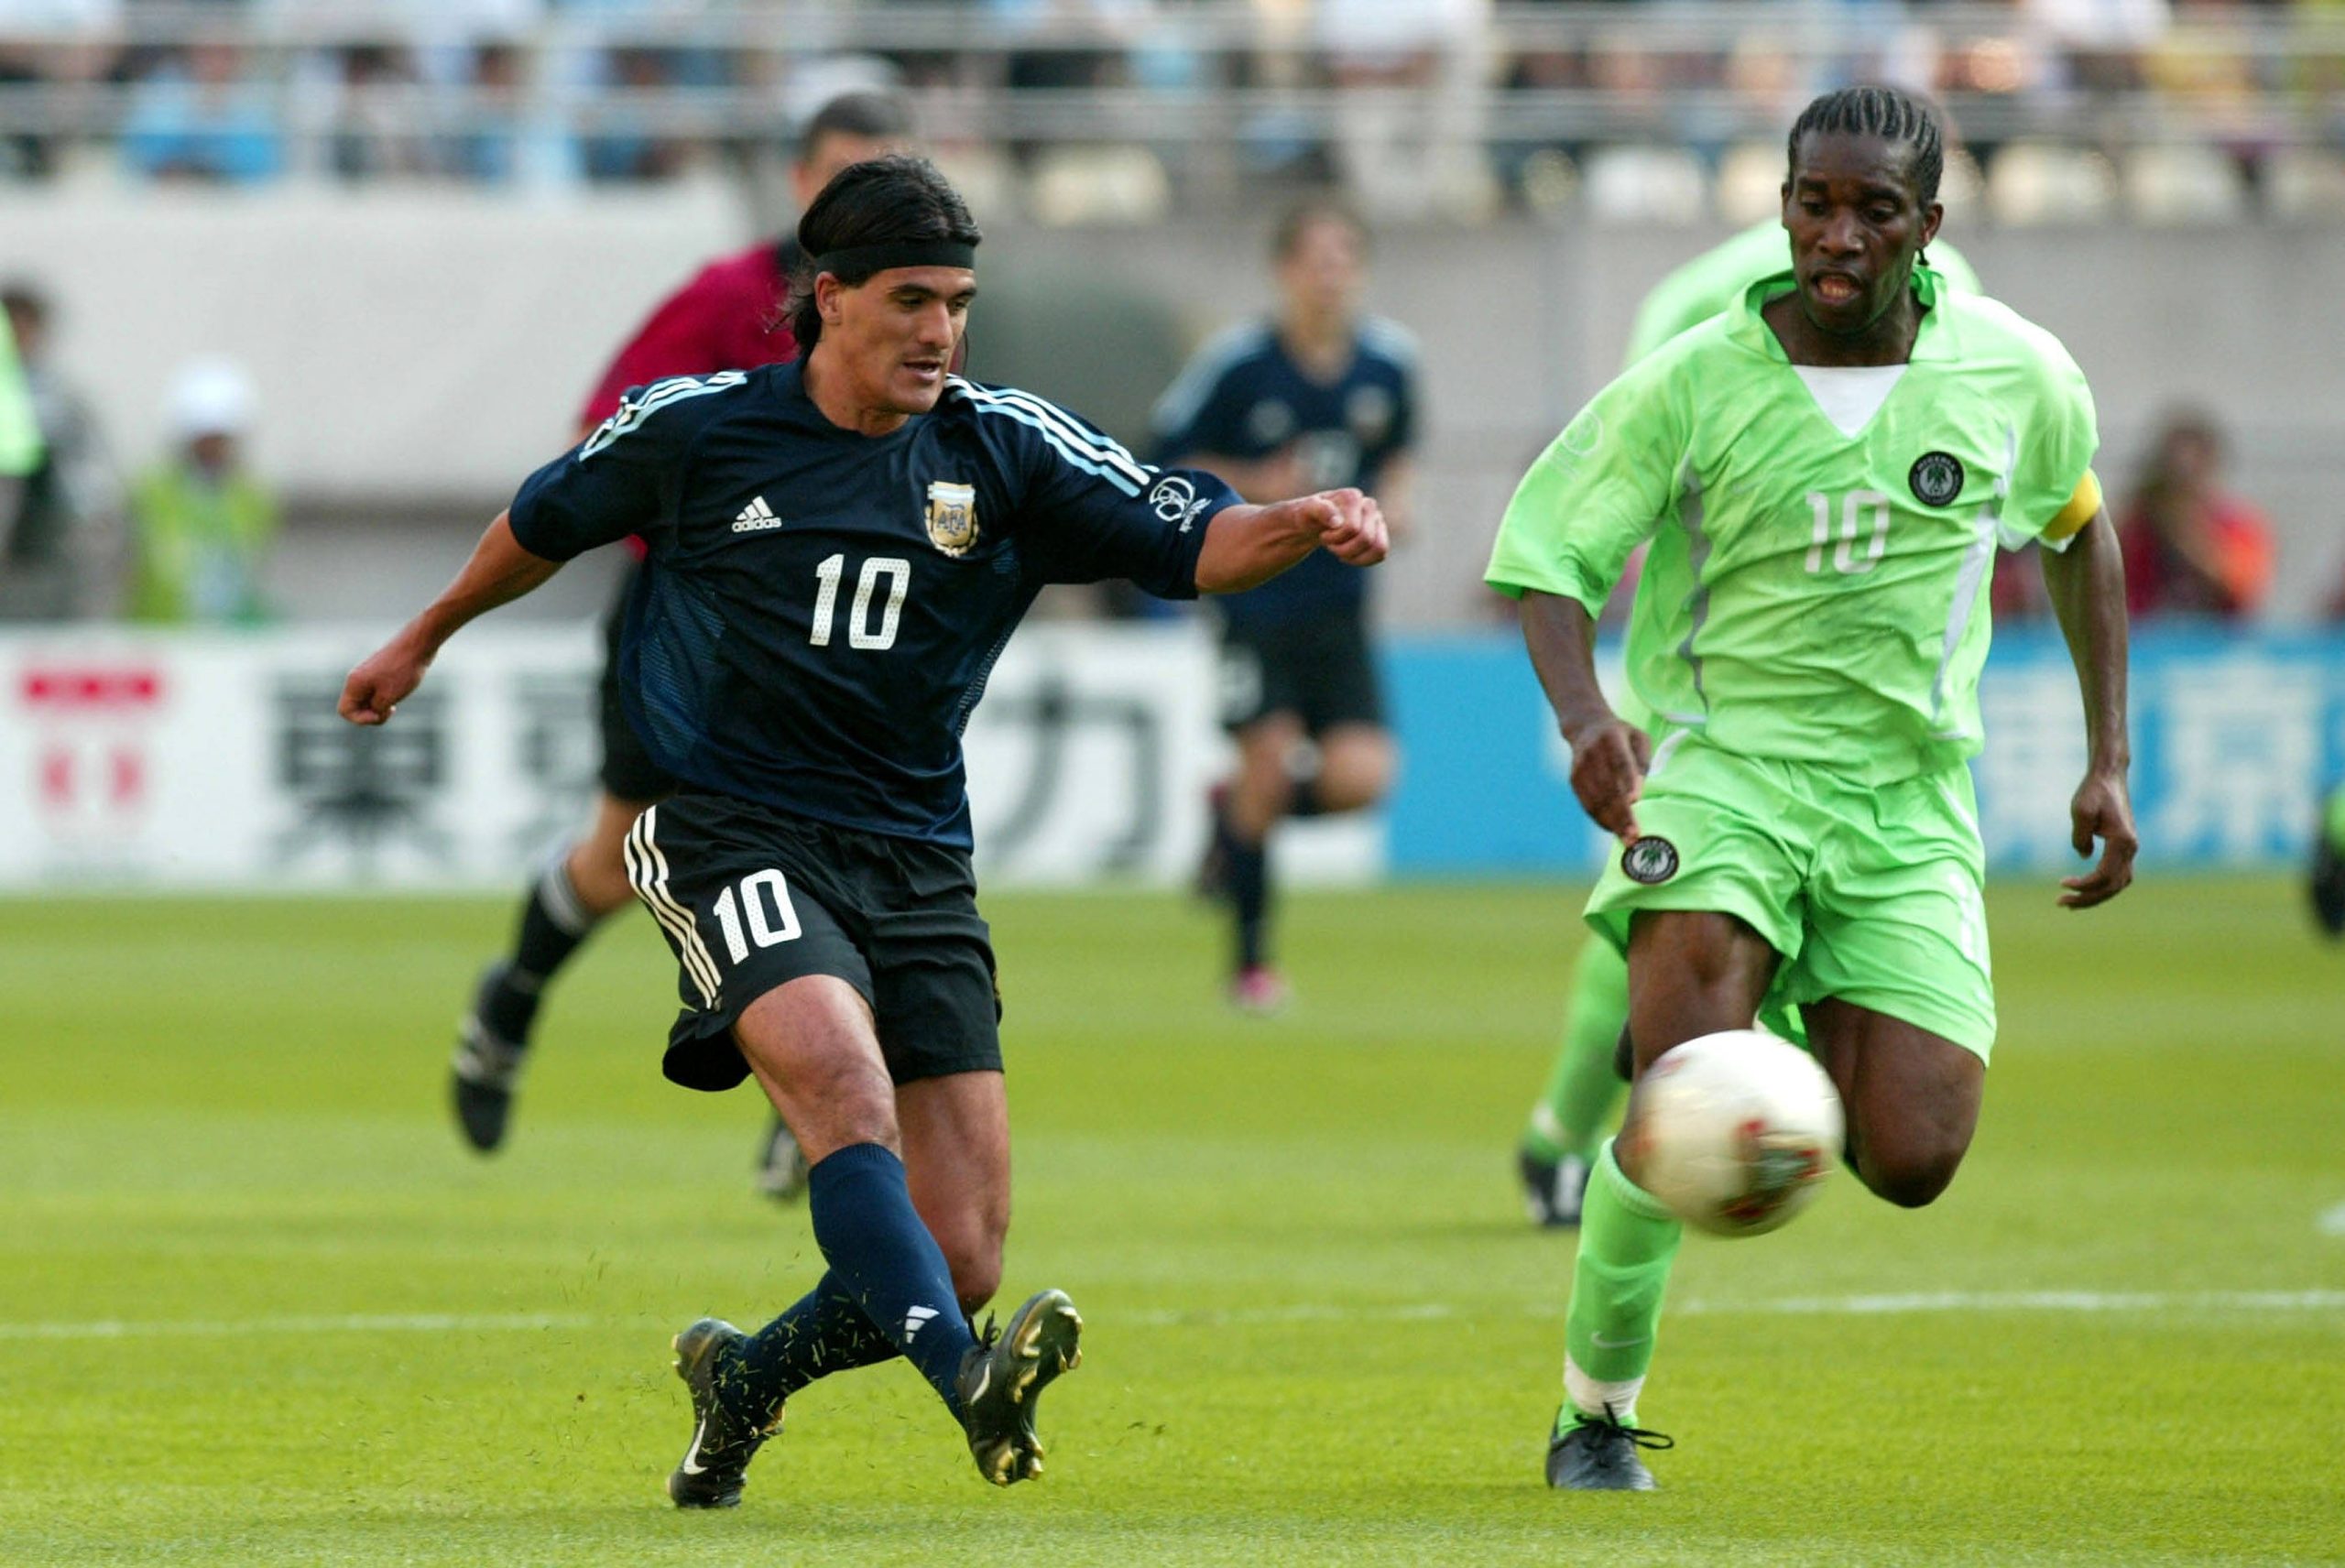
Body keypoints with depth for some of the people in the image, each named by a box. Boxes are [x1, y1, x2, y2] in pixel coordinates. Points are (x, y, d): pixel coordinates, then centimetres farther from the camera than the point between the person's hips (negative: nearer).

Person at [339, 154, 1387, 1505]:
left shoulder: (1007, 451, 3)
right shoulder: (695, 430, -1)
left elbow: (1189, 543, -7)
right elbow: (544, 523, 18)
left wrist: (1309, 523, -28)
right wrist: (423, 642, 31)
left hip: (916, 867, 3)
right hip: (731, 835, -3)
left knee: (959, 1260, -3)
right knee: (845, 1080, -33)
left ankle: (742, 1378, 26)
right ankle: (971, 1383, -48)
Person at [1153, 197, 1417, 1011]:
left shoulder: (1388, 360, 2)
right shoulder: (1237, 363, -10)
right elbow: (1166, 460, -1)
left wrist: (1392, 501, 0)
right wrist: (1253, 486, -15)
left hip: (1341, 603, 4)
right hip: (1255, 598, -4)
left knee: (1360, 777, -11)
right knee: (1270, 754, -12)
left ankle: (1235, 813, 23)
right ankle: (1250, 958, 7)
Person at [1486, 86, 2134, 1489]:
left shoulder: (2016, 374, -1)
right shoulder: (1695, 384, -8)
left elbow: (2079, 528, 17)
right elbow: (1548, 547, -2)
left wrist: (2109, 764, 14)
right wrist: (1586, 715, -22)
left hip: (1910, 804, 2)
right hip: (1724, 761, -2)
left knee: (1913, 1164, -11)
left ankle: (1824, 1044, 26)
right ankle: (1598, 1415, -5)